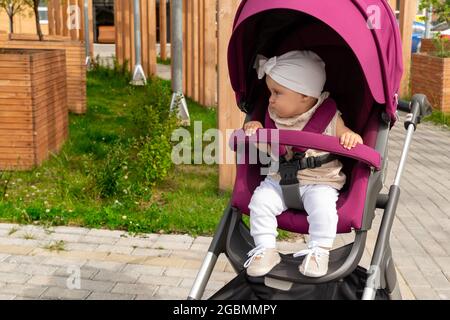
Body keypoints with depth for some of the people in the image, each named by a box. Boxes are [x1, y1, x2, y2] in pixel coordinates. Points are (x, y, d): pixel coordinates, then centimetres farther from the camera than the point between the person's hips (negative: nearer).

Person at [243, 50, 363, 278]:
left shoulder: (330, 118, -5)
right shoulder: (276, 118, 5)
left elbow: (353, 143, 1)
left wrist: (351, 137, -24)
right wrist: (257, 131, -6)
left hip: (319, 182, -3)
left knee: (322, 205, -31)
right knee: (260, 200, -19)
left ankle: (319, 252, -14)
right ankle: (266, 250, -7)